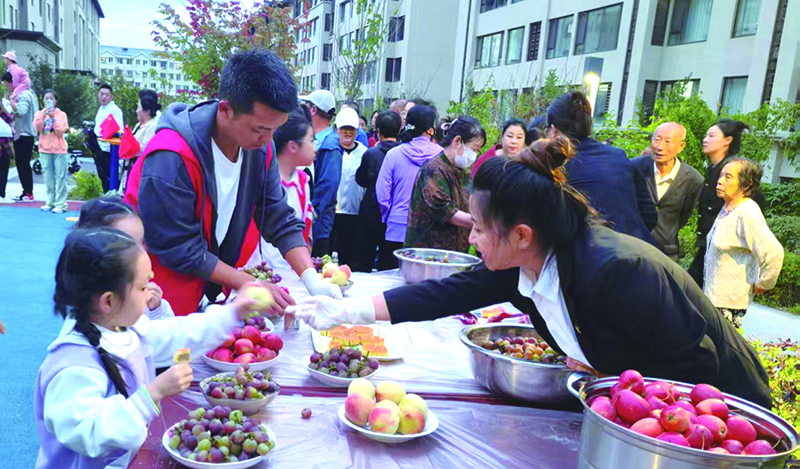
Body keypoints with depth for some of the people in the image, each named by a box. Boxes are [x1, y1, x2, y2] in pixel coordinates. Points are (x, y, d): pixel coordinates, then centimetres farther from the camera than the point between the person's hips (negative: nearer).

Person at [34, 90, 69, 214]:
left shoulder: (61, 114, 1)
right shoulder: (39, 114, 8)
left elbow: (60, 131, -8)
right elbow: (37, 128, -8)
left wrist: (53, 118, -16)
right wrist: (43, 115, -17)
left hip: (59, 149, -3)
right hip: (45, 150, 3)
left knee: (60, 177, -4)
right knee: (48, 178, 7)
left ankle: (60, 204, -3)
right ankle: (50, 202, 14)